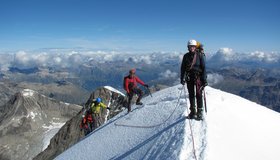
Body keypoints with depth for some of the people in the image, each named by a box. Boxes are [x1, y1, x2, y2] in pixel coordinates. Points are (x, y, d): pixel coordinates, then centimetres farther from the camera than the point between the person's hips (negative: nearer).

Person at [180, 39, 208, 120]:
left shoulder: (200, 55, -3)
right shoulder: (186, 56, 6)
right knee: (191, 95, 9)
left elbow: (203, 67, -4)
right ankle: (193, 111, 19)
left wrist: (204, 79, -9)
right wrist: (182, 78, 2)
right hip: (189, 77, 3)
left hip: (198, 76, -3)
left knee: (198, 94, -7)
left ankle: (200, 112, 3)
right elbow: (183, 68, 9)